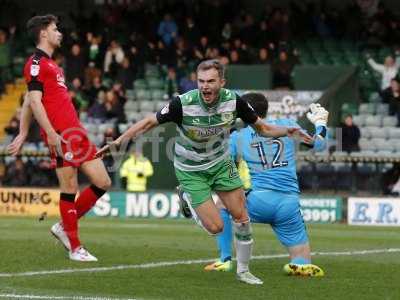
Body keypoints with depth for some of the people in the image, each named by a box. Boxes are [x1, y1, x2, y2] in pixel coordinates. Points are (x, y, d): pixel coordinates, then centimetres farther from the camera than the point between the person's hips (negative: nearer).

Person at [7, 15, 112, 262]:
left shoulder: (50, 64, 22)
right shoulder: (36, 63, -6)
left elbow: (28, 102, 25)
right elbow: (34, 101, -15)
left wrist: (23, 134, 22)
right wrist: (51, 133, -22)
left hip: (77, 133, 9)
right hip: (60, 135, -9)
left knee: (103, 183, 7)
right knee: (69, 188, -5)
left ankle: (65, 227, 19)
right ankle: (75, 248, 2)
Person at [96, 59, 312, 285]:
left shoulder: (234, 101, -18)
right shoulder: (183, 104, -28)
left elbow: (262, 128, -4)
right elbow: (150, 123, -15)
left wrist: (287, 131, -21)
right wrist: (118, 142, -20)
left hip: (221, 163, 3)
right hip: (191, 170, -3)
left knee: (241, 217, -2)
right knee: (215, 227, -9)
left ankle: (243, 270, 20)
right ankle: (186, 197, 22)